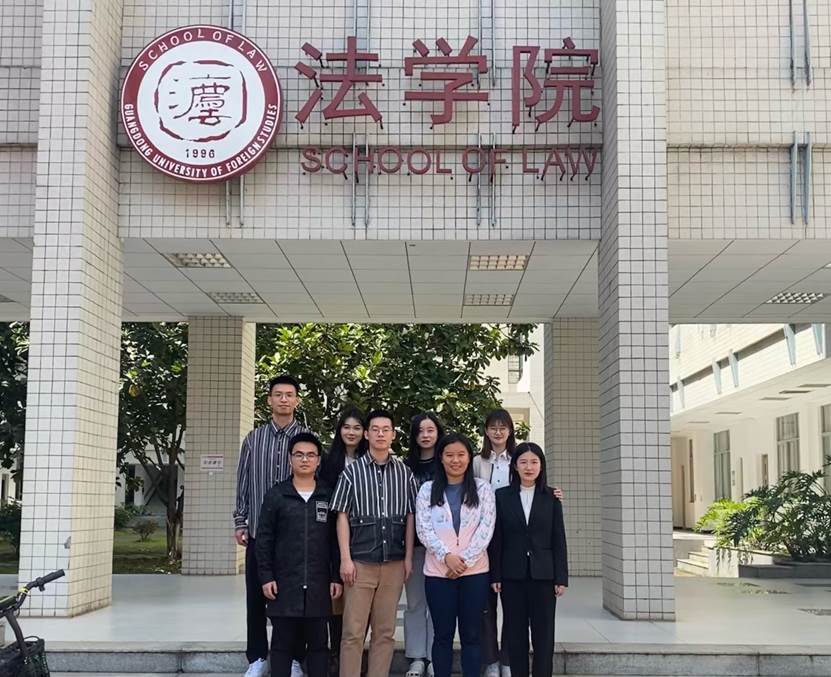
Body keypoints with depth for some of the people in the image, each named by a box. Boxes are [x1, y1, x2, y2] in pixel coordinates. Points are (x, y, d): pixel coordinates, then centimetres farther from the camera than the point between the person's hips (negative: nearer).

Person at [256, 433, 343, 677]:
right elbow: (264, 539, 1)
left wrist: (337, 577, 2)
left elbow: (336, 540, 7)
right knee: (282, 643, 5)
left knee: (318, 643, 7)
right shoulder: (276, 495, 2)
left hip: (319, 585, 1)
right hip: (284, 583, -1)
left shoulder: (328, 496, 6)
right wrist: (266, 577, -5)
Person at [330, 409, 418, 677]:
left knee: (385, 631, 7)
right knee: (353, 631, -1)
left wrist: (409, 558, 4)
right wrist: (345, 559, -6)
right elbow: (342, 516, 0)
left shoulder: (404, 473, 7)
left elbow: (410, 517, 9)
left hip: (394, 563, 2)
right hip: (360, 561, -2)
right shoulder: (352, 471, 2)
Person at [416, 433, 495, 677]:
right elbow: (423, 529, -2)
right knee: (443, 635, 5)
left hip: (474, 572, 0)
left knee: (471, 635, 4)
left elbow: (486, 528, -2)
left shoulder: (483, 488, 5)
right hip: (438, 572, 0)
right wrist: (446, 556, -16)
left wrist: (465, 560, -12)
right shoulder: (427, 490, 6)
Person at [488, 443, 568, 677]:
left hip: (543, 575, 0)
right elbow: (496, 540, 2)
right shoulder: (502, 496, 3)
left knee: (543, 634, 2)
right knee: (515, 633, 5)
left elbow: (559, 540, 3)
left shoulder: (551, 498, 4)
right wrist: (495, 576, -3)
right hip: (512, 576, 0)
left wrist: (561, 578, -2)